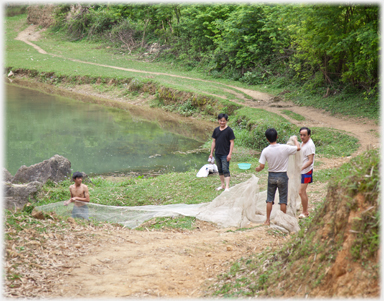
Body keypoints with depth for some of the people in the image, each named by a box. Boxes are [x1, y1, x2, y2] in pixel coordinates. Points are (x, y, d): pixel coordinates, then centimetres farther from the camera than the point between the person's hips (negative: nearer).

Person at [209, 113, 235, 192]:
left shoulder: (229, 130, -8)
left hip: (225, 154, -6)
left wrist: (230, 154, -14)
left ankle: (227, 187, -10)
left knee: (225, 170, -9)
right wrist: (211, 153, 11)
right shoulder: (216, 130, 7)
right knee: (220, 170, 14)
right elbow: (214, 142, 13)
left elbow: (232, 142, -8)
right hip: (217, 154, 6)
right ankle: (222, 185, 26)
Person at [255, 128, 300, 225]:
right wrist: (295, 140, 20)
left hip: (271, 176, 1)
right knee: (283, 200, 8)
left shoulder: (265, 151, -11)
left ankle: (267, 220, 16)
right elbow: (298, 148, 1)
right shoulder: (284, 148, -14)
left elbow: (262, 166, -9)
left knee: (269, 199, 12)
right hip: (282, 176, -1)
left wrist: (257, 169, 14)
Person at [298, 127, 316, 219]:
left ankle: (305, 212, 3)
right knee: (303, 192, 15)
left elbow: (310, 161, -22)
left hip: (306, 171, -10)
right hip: (301, 171, 10)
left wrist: (301, 168, -29)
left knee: (301, 192, -7)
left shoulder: (310, 145, -18)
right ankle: (306, 211, 24)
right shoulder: (302, 143, 12)